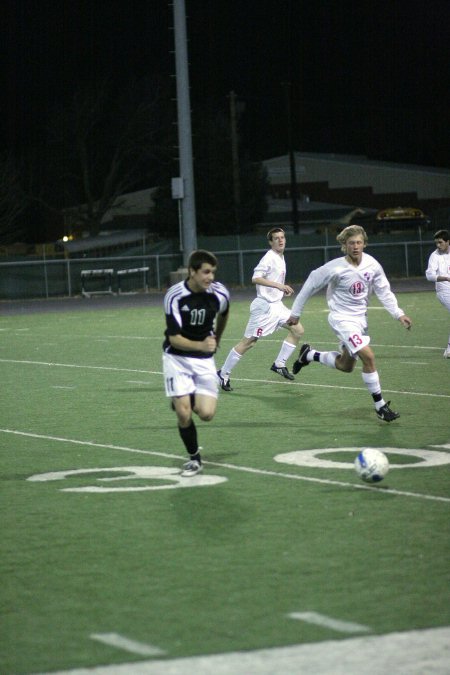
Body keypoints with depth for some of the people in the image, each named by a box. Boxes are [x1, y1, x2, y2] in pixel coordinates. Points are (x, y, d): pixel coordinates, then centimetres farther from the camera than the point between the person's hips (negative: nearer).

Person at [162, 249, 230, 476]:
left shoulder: (220, 294, -12)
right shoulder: (174, 296, -22)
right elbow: (174, 338, -22)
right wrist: (201, 345, -39)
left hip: (204, 358, 2)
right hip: (177, 357, -2)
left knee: (206, 413, -11)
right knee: (184, 414, -11)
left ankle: (184, 399, 23)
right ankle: (194, 458, 13)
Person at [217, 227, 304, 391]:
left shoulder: (281, 258, 13)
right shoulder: (269, 258, -15)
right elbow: (255, 278, -28)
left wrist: (283, 290, 17)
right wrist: (278, 285, -33)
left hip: (276, 305, 9)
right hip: (264, 306, -9)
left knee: (298, 330, 1)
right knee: (248, 342, -5)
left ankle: (279, 364, 9)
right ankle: (223, 374, 5)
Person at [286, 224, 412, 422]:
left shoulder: (372, 264, -8)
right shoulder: (335, 268, -21)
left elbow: (384, 291, 3)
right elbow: (310, 285, -9)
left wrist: (398, 314, -7)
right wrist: (296, 313, -4)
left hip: (360, 317, 7)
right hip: (342, 318, -7)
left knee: (345, 366, 17)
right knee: (368, 357, -20)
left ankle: (309, 355, 40)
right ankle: (380, 405, -8)